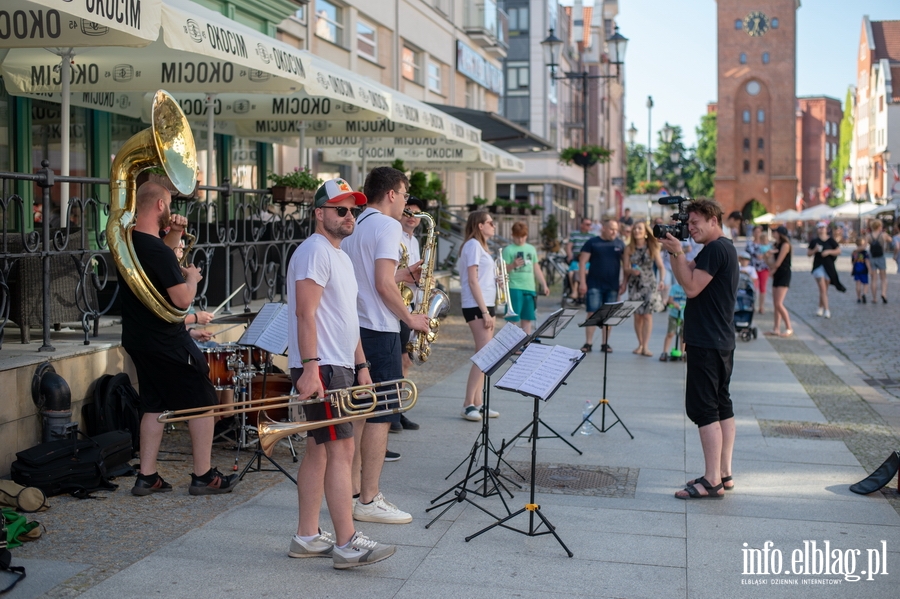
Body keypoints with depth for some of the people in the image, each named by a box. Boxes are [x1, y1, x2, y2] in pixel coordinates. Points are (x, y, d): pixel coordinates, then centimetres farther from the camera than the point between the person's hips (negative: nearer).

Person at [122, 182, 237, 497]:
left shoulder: (125, 243, 5)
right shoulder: (157, 250, -22)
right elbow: (182, 299, -22)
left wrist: (175, 234, 11)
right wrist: (192, 276, -3)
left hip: (137, 338, 9)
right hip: (167, 342, -9)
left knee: (154, 405, 16)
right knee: (202, 403, 3)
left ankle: (146, 477, 16)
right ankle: (204, 476, 8)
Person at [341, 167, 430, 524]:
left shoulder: (353, 226, 15)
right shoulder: (387, 226, -12)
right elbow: (383, 284, -20)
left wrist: (404, 276, 16)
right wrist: (410, 319, -9)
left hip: (353, 327, 9)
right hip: (379, 330, -9)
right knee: (381, 415, -4)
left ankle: (353, 488, 21)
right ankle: (369, 501, -1)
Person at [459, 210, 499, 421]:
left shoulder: (480, 246, 19)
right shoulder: (473, 245, -10)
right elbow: (472, 281, -16)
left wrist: (496, 279, 6)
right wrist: (485, 312, -18)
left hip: (485, 305, 10)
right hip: (476, 306, -10)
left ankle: (477, 403, 12)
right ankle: (468, 404, -12)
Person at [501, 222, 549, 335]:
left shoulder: (531, 249, 14)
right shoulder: (508, 250, -3)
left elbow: (536, 269, 19)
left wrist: (544, 285, 15)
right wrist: (513, 265, -25)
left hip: (529, 288, 5)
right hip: (514, 288, -5)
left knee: (527, 319, 9)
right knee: (512, 320, -5)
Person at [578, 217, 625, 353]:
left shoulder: (620, 244, 7)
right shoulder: (593, 243, -1)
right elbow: (582, 262, -3)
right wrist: (582, 282, -9)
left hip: (613, 286, 3)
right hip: (595, 285, -3)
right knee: (592, 313, -4)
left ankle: (605, 343, 14)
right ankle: (588, 343, 0)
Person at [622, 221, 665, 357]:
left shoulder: (652, 247, 1)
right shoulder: (629, 248, 4)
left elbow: (661, 266, -2)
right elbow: (626, 268, 3)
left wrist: (661, 280, -17)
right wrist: (631, 271, -19)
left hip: (650, 284, -2)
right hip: (634, 285, 2)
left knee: (647, 314, -9)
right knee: (637, 315, 3)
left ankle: (645, 346, -10)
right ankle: (640, 344, 15)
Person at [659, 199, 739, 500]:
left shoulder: (715, 250, -16)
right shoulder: (725, 248, 17)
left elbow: (691, 287, -20)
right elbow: (685, 277, 19)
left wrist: (678, 252, -16)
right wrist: (674, 252, 5)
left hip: (706, 343, -11)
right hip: (722, 340, 11)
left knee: (703, 408, -9)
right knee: (722, 406, 12)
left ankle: (712, 481, -8)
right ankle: (724, 473, 18)